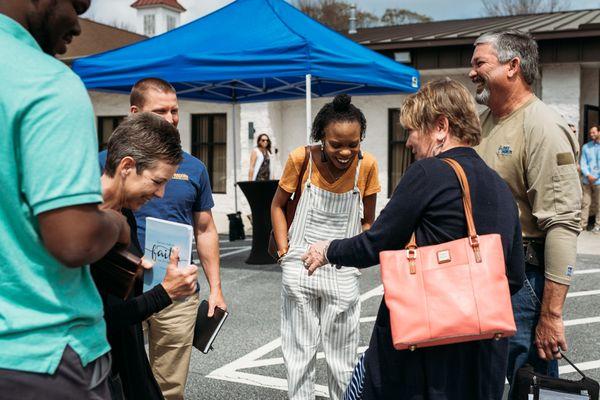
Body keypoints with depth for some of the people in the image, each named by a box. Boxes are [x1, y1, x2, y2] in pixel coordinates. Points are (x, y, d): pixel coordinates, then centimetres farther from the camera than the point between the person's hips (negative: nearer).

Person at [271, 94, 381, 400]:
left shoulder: (366, 165, -7)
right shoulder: (301, 159, -9)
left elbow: (367, 222, 6)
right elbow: (278, 205, 5)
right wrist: (284, 248, -4)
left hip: (343, 274, 0)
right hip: (299, 269, 0)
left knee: (342, 358, 9)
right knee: (299, 353, 9)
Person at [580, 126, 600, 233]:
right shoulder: (586, 147, 9)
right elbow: (582, 163, 4)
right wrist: (588, 175, -10)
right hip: (587, 180, 2)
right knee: (585, 203, 1)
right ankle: (583, 224, 4)